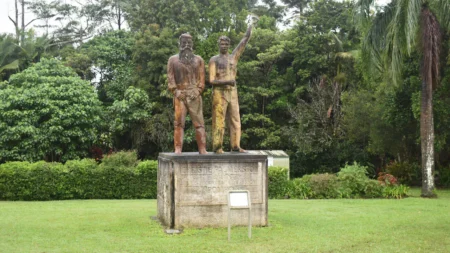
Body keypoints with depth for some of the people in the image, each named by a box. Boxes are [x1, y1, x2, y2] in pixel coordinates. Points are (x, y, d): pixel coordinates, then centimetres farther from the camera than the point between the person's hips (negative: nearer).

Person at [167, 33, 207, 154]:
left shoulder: (198, 60, 15)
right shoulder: (173, 59, 13)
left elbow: (202, 77, 7)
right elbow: (170, 77, 4)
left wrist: (198, 90, -7)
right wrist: (175, 91, -9)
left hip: (195, 95, 1)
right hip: (180, 94, 0)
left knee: (199, 122, -5)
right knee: (179, 122, -6)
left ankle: (202, 149, -7)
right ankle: (178, 149, -9)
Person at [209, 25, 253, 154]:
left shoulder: (234, 56, 14)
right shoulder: (214, 59, 3)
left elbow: (244, 41, 10)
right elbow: (212, 80, -6)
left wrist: (250, 27, 3)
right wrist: (227, 82, -19)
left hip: (233, 93, 4)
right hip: (219, 93, -4)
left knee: (235, 120, 2)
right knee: (219, 120, -6)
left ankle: (235, 146, 4)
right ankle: (217, 147, -5)